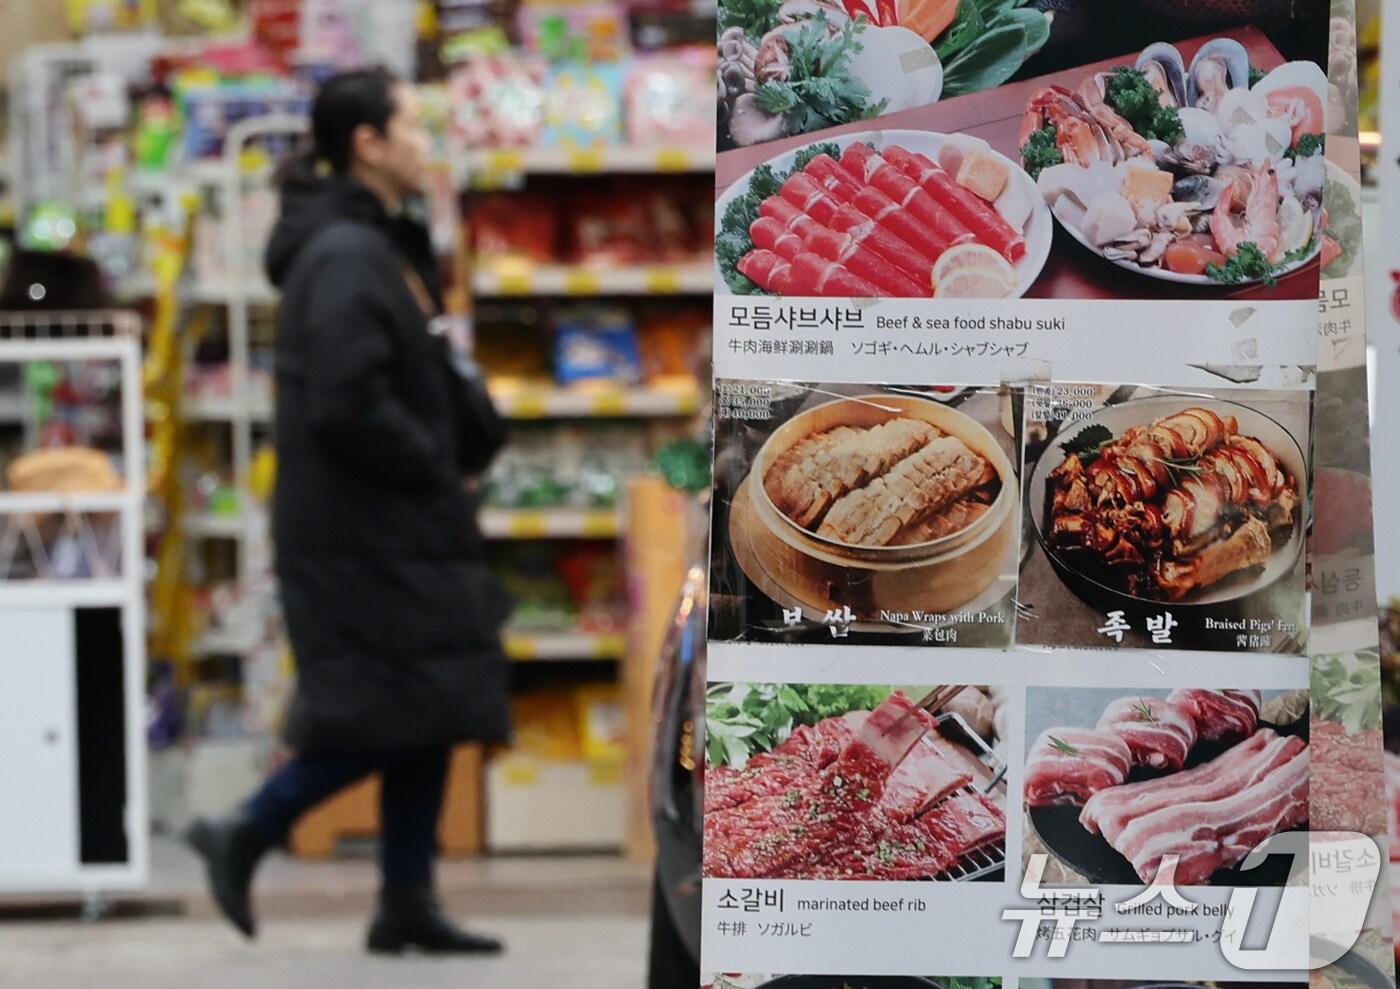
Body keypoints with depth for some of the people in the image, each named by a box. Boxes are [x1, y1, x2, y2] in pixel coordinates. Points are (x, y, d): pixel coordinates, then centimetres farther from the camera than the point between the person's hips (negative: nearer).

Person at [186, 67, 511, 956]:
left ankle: (409, 904, 16)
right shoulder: (344, 259, -18)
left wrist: (468, 439, 6)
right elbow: (346, 408, -26)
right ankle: (245, 836, 4)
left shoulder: (385, 248, 15)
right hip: (362, 536, -10)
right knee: (399, 715, -6)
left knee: (424, 715, 11)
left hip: (400, 530, 10)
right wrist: (435, 467, -14)